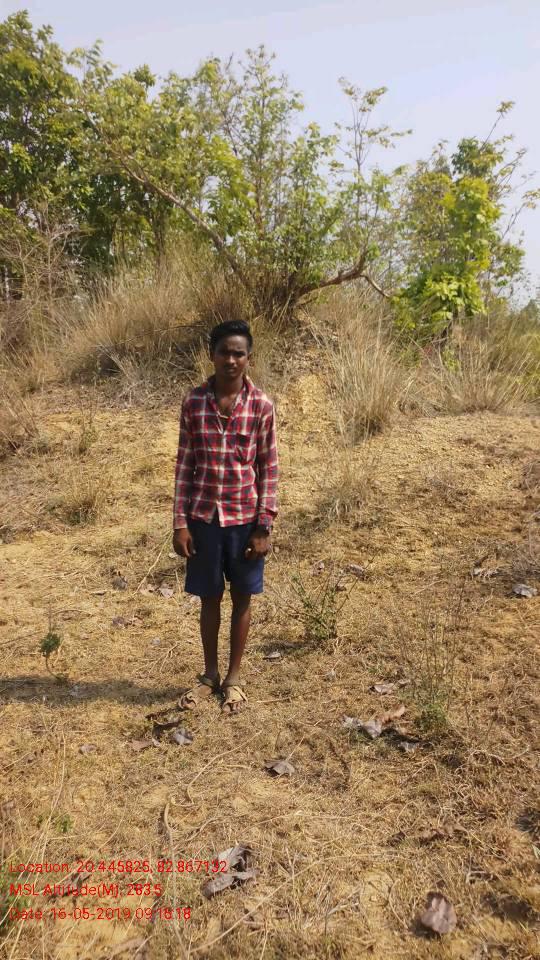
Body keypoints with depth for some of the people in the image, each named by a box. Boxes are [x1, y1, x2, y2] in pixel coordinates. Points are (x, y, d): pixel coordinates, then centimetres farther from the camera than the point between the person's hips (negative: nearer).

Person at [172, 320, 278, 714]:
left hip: (244, 518, -1)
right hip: (203, 517, 1)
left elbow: (269, 469, -4)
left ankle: (233, 677, 30)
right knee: (209, 598, 14)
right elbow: (185, 464, 0)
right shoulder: (194, 402, -3)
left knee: (241, 598, 12)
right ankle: (209, 674, 33)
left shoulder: (261, 405, -7)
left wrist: (264, 527, -7)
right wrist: (180, 523, -3)